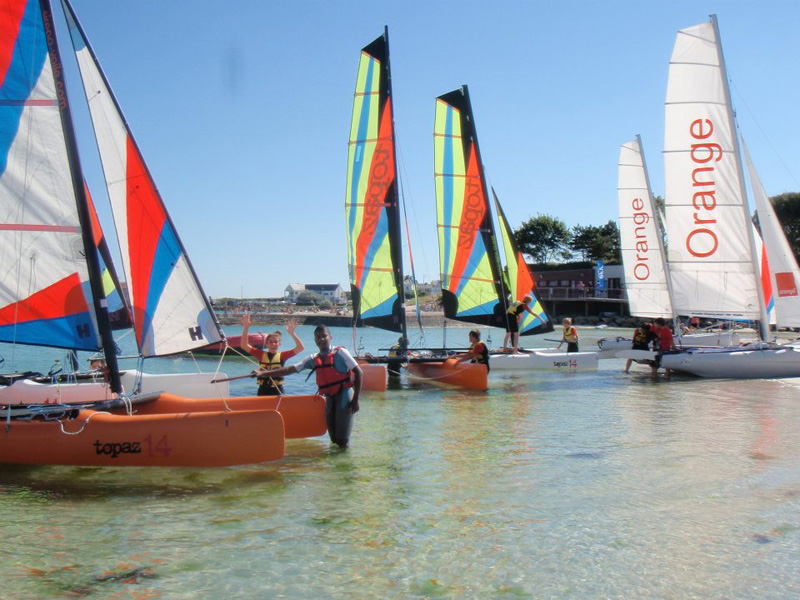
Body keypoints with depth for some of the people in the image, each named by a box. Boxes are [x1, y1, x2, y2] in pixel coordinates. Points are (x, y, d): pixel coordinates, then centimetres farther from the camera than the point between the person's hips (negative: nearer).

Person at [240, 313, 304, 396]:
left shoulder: (282, 356, 0)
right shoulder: (261, 354, 3)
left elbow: (301, 348, -8)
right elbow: (244, 345, -2)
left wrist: (292, 333, -18)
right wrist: (245, 328, -12)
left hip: (278, 391, -1)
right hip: (263, 391, 1)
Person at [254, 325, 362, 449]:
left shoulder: (340, 352, -5)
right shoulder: (313, 360, 9)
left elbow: (358, 372, -7)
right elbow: (289, 369, 6)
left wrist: (355, 399, -12)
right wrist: (262, 373, -2)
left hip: (344, 394, -5)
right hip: (329, 397, 5)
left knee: (342, 441, -9)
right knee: (334, 438, 8)